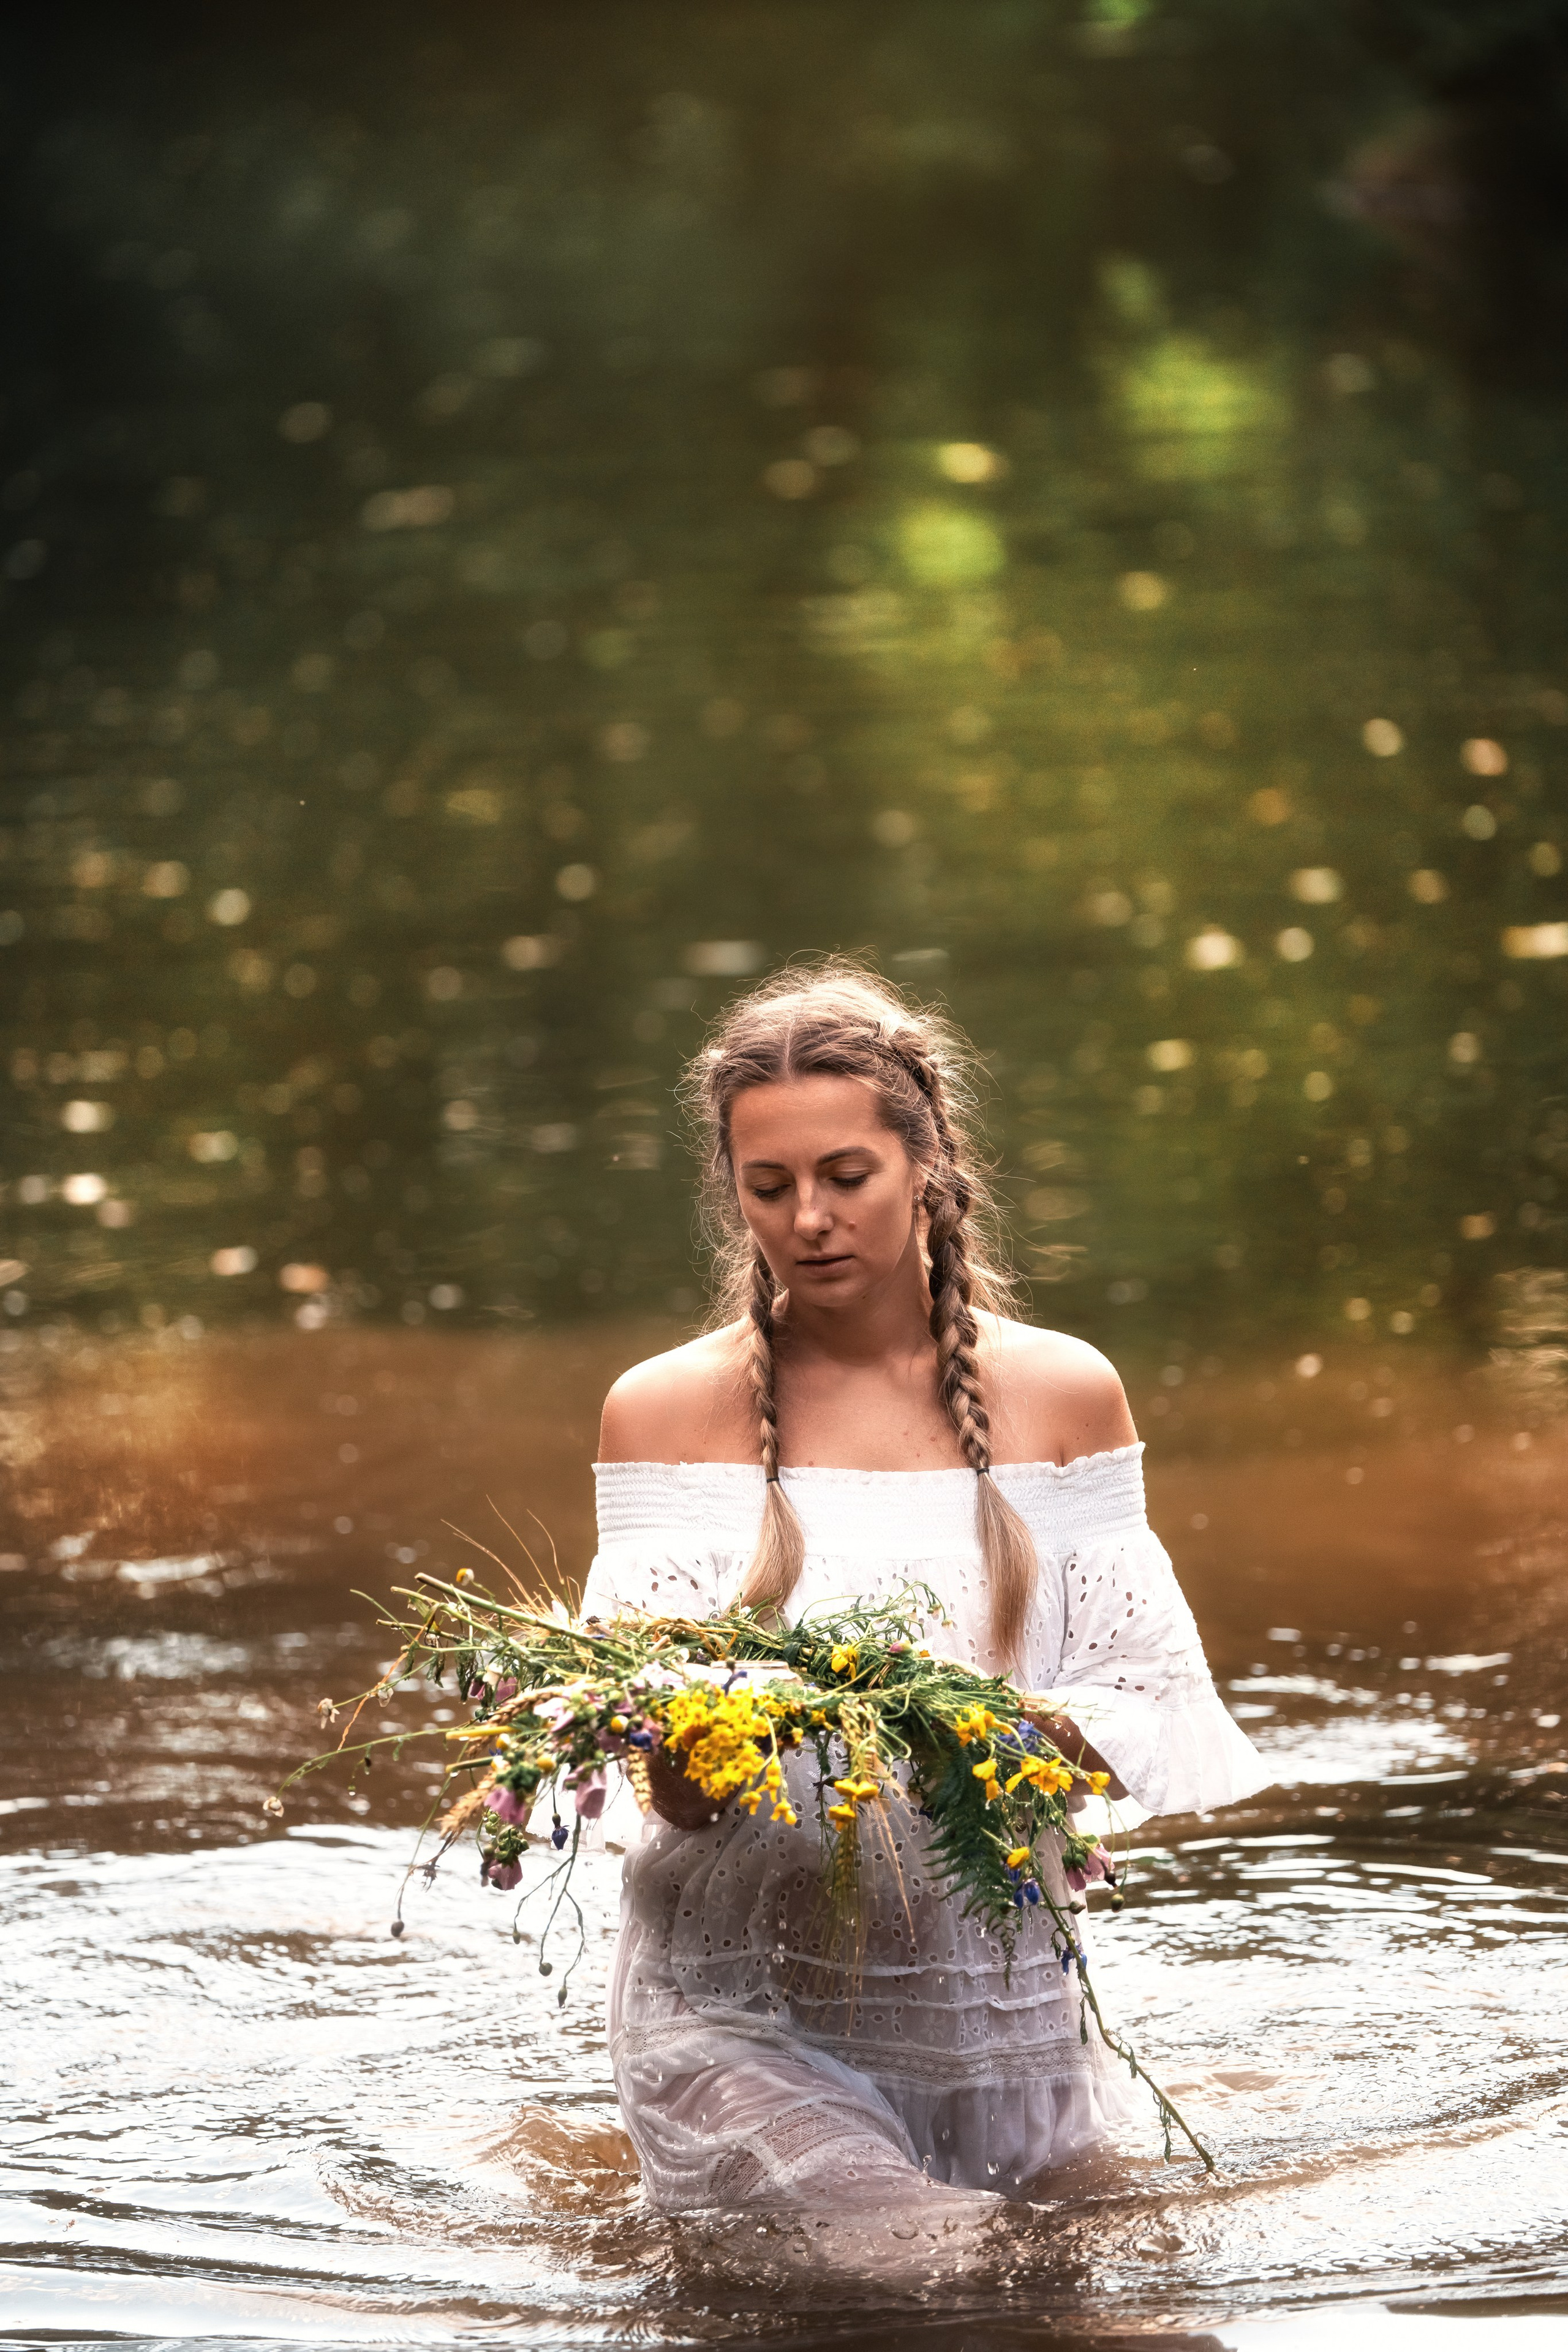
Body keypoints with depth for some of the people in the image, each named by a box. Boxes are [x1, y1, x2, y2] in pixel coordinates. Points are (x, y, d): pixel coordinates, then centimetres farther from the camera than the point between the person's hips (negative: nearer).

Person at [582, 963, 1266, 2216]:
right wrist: (692, 1764, -27)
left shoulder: (1061, 1393, 7)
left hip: (1005, 2009, 4)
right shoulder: (665, 1410, 3)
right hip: (746, 2024, -3)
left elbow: (1149, 1697, 2)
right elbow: (668, 1777, -3)